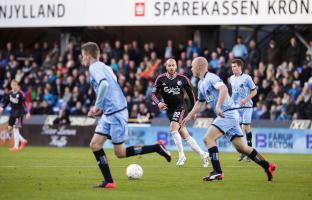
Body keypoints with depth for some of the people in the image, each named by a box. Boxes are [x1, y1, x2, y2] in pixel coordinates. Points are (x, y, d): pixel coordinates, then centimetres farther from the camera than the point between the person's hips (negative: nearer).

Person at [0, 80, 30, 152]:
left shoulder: (20, 93, -12)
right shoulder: (10, 93, 7)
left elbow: (25, 103, -13)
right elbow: (6, 102, 17)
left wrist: (28, 113, -17)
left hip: (19, 112, -7)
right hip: (13, 111, 7)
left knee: (15, 128, -12)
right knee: (10, 128, 6)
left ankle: (16, 146, -8)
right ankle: (23, 140, 19)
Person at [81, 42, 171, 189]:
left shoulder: (95, 68, -12)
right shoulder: (103, 67, 18)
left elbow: (104, 84, -30)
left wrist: (97, 106, -20)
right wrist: (101, 109, 17)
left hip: (116, 113, -10)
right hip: (109, 114, 10)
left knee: (120, 153, -3)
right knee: (95, 144, 4)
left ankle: (157, 148, 3)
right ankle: (108, 181, 3)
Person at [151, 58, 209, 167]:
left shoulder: (182, 79, -6)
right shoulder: (160, 79, -3)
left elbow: (190, 93, 7)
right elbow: (153, 94, -1)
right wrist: (158, 103, -22)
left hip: (180, 107, -3)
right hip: (169, 110, 3)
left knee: (173, 129, -24)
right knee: (185, 135, 4)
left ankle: (181, 155, -14)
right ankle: (203, 154, 14)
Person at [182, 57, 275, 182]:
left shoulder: (211, 78, -10)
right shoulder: (201, 84, 19)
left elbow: (223, 89, -28)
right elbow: (199, 103, 32)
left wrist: (218, 107, -36)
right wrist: (188, 117, 31)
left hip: (227, 113, -9)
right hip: (226, 115, 9)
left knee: (208, 138, -16)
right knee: (240, 147, 8)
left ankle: (217, 172, -17)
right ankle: (267, 166, 13)